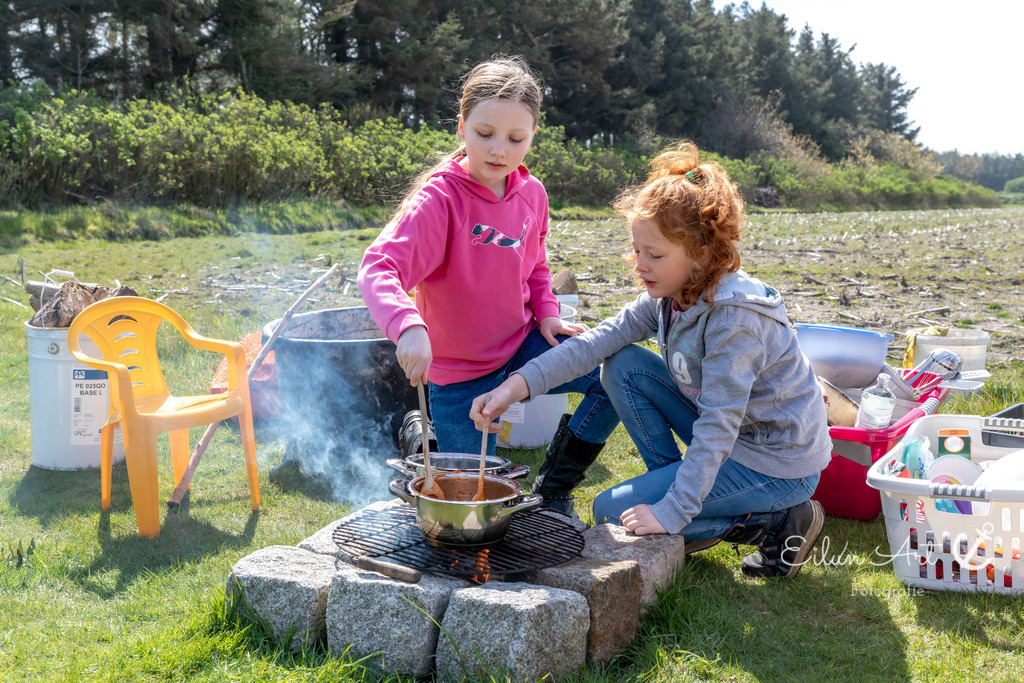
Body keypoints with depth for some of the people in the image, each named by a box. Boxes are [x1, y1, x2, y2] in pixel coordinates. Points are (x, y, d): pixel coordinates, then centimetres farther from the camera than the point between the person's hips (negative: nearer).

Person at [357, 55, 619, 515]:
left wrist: (546, 313, -1)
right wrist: (407, 325, -50)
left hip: (521, 344, 5)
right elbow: (378, 268, -32)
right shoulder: (439, 198, -21)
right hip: (459, 370, -5)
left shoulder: (531, 193, -2)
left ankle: (553, 487, 8)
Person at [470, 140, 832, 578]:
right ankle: (678, 482, 6)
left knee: (613, 512, -8)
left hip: (778, 464, -8)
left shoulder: (734, 317, -27)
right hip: (730, 432, 8)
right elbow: (601, 340, -9)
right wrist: (520, 384, -21)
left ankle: (777, 522, -5)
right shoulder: (669, 295, -3)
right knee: (622, 366, -1)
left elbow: (717, 426, -29)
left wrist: (671, 513, -29)